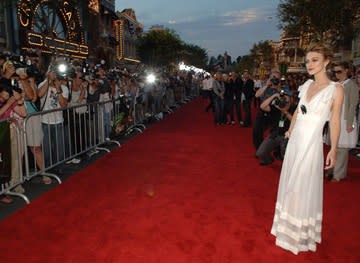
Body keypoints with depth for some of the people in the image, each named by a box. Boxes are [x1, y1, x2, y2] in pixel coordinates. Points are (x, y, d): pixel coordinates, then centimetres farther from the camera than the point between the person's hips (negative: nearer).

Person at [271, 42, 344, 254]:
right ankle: (288, 225, 34)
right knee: (290, 184, 14)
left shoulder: (336, 89, -8)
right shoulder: (307, 85, 7)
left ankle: (302, 233, 24)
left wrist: (333, 149, -9)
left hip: (312, 143, -6)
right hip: (296, 140, 6)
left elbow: (335, 122, -7)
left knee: (304, 187, 3)